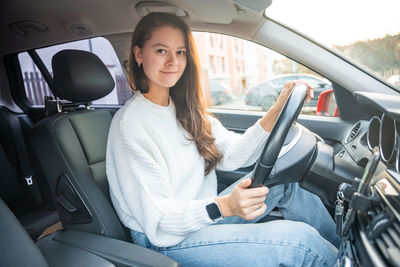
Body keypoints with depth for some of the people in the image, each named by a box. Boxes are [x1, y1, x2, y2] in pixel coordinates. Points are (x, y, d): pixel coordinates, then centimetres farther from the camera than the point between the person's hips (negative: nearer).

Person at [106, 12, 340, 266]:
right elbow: (156, 219, -21)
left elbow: (234, 154, -3)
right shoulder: (130, 123, -19)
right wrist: (223, 206, -36)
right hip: (167, 242, -7)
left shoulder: (185, 110, 5)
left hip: (205, 214, 7)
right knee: (301, 239, -17)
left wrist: (278, 109, -12)